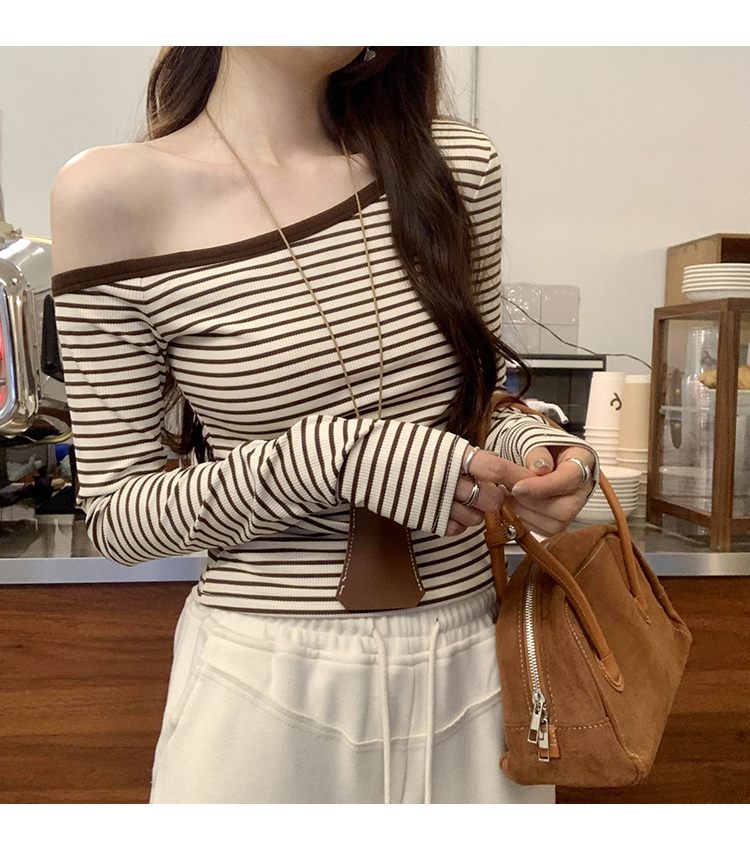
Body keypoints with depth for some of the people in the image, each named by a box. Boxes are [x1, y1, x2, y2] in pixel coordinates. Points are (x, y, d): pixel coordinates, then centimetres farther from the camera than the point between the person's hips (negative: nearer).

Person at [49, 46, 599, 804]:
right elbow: (114, 515, -8)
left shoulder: (457, 164, -1)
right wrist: (335, 457, -22)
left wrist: (530, 449, -11)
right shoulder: (113, 196, -10)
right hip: (268, 677, -3)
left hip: (474, 654, 4)